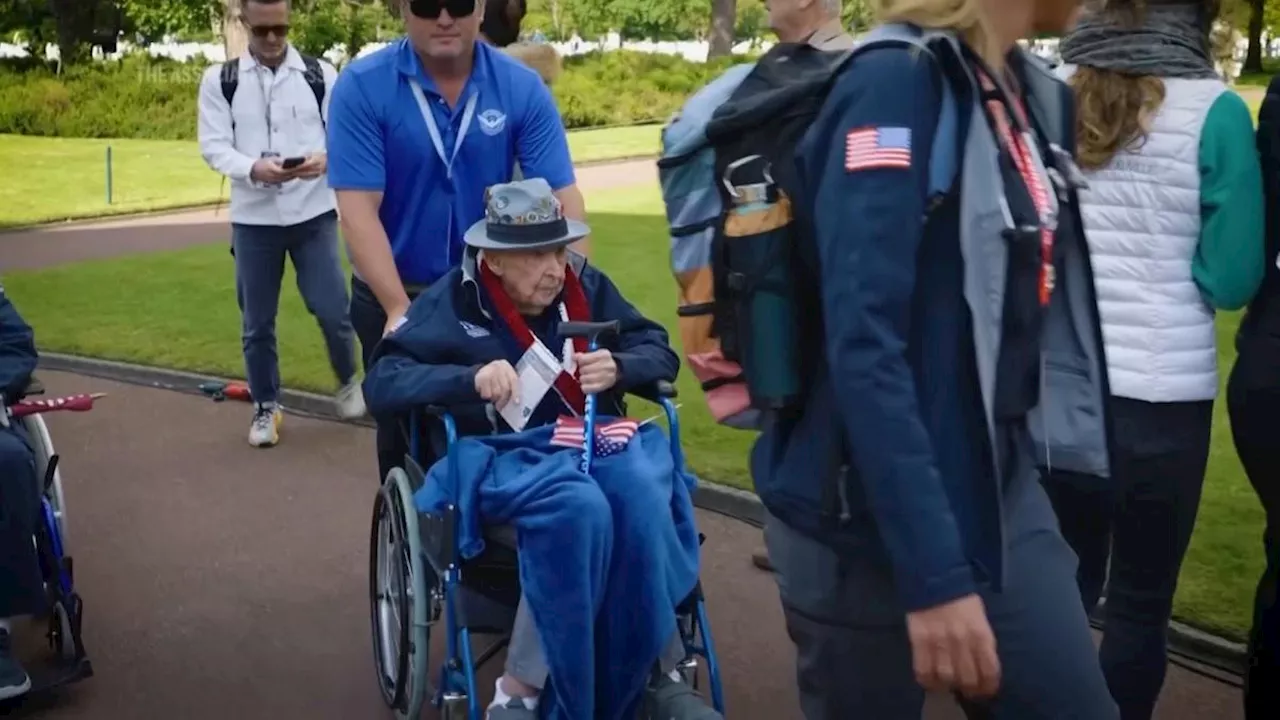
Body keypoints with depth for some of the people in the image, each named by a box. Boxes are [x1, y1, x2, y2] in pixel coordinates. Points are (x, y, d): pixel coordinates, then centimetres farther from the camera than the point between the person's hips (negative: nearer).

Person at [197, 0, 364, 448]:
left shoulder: (320, 75, 2)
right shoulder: (219, 80, 1)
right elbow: (213, 146, -4)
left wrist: (325, 159, -23)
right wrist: (253, 168, -23)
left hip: (314, 214, 0)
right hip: (253, 219, 1)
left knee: (332, 310, 0)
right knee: (257, 323, 8)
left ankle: (349, 381, 29)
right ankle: (266, 407, 25)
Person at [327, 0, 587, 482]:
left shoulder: (522, 88, -9)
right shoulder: (361, 87, -15)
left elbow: (563, 197, -13)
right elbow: (358, 209, -20)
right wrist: (400, 310, -29)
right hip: (393, 296, -1)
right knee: (405, 440, 13)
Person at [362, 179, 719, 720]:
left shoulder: (585, 285, 5)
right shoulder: (455, 299, -3)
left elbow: (662, 356, 7)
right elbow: (380, 383, -11)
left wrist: (618, 368, -16)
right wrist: (473, 379, -27)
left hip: (595, 449, 3)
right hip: (503, 465, -3)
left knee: (644, 497, -31)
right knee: (579, 509, -35)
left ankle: (660, 674, -17)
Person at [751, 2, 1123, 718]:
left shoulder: (1032, 92, 6)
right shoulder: (897, 81, -18)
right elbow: (862, 346, -25)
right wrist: (933, 573, -27)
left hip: (1004, 490, 7)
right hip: (872, 519, -7)